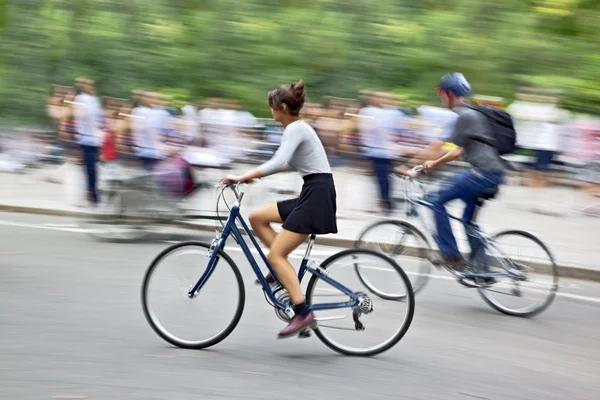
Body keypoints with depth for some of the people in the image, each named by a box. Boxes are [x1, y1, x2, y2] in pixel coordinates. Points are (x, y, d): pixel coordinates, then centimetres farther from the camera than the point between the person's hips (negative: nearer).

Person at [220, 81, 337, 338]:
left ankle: (303, 313, -16)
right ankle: (284, 271, 13)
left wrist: (242, 177, -25)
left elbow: (279, 163, -28)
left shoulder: (295, 128, -13)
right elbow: (283, 163, 28)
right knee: (257, 218, 13)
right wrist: (251, 175, 19)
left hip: (317, 194, -10)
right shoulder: (297, 127, 18)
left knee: (276, 255, -12)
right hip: (312, 193, 10)